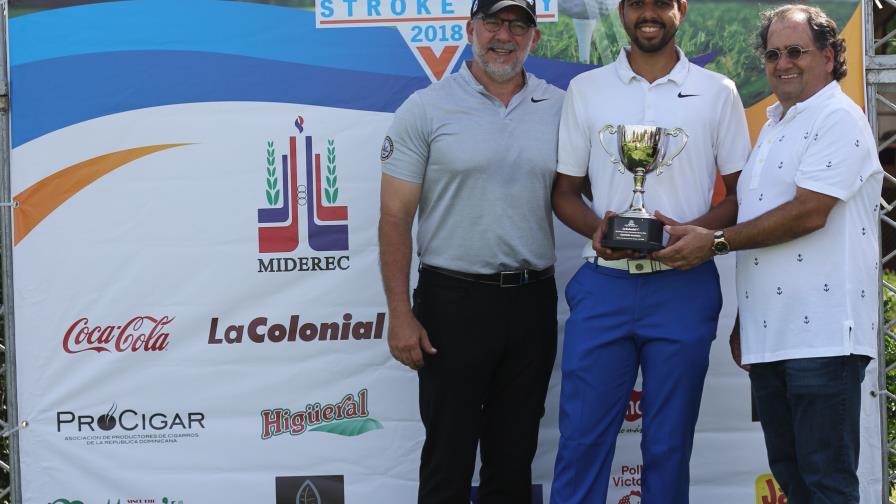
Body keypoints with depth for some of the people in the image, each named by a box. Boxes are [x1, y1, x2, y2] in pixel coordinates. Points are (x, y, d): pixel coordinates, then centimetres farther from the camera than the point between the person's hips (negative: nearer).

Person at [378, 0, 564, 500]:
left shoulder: (559, 108, 5)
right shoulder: (426, 109, -4)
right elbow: (395, 217, -5)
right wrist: (400, 314, -11)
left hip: (532, 302, 3)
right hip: (453, 302, -3)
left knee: (515, 457, 13)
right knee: (448, 458, 4)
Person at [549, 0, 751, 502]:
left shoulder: (717, 92, 5)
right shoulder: (586, 89, 8)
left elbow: (742, 193, 6)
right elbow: (565, 191, 11)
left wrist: (689, 231, -13)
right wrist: (597, 228, -11)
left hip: (684, 287, -1)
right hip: (604, 286, 1)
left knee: (669, 445, 7)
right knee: (582, 439, 0)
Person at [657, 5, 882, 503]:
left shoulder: (839, 118, -7)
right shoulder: (773, 127, 21)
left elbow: (808, 214, -18)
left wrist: (715, 240, -12)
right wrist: (742, 322, 21)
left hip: (822, 336, -9)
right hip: (768, 335, 9)